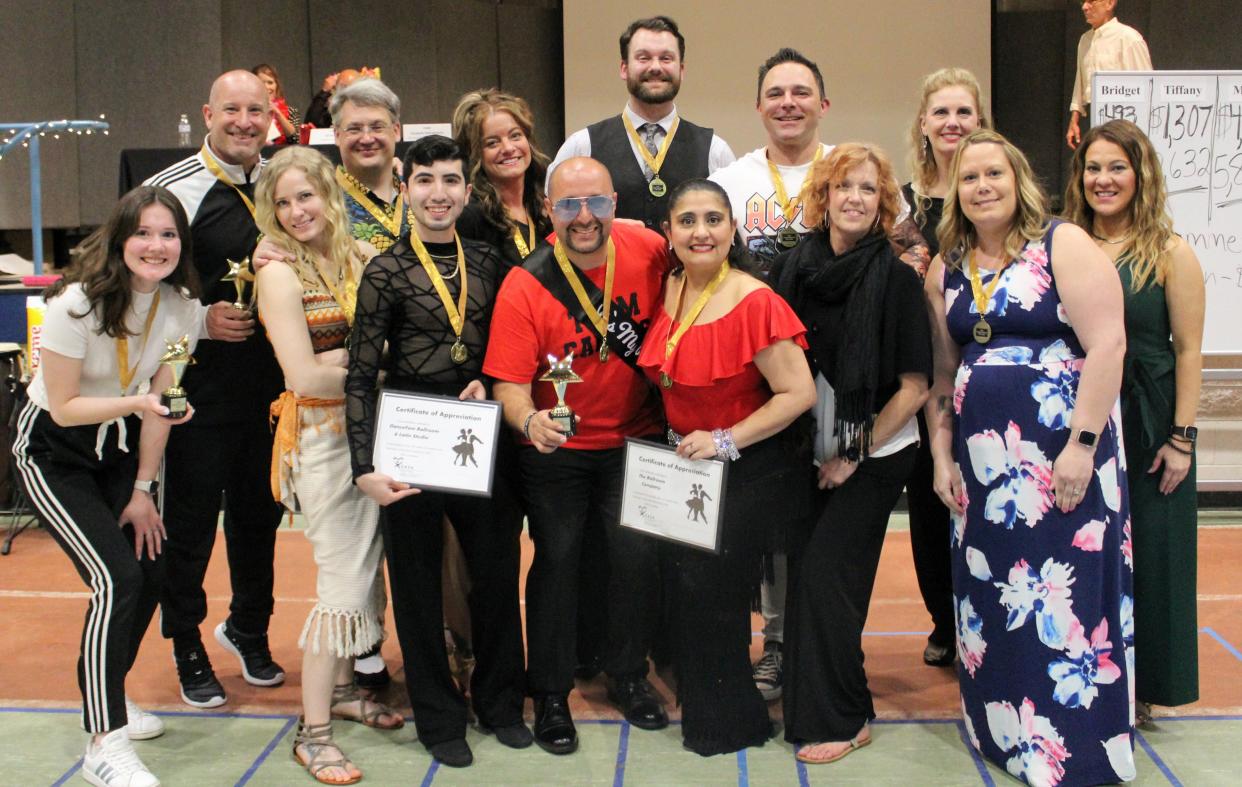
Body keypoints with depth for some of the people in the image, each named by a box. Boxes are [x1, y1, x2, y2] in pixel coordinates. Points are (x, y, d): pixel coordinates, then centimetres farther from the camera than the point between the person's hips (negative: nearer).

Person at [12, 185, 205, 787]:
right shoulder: (77, 304, -25)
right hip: (51, 449, -6)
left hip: (118, 444, 6)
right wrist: (136, 403, -36)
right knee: (117, 578, -18)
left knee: (150, 572, 2)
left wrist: (142, 490, 0)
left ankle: (108, 695, 28)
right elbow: (65, 407, -20)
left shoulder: (183, 307, -10)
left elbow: (159, 403, -3)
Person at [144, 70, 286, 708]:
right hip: (199, 383, -4)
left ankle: (248, 627, 37)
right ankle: (187, 649, 24)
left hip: (270, 381, 4)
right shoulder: (172, 190, -7)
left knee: (259, 511, 16)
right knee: (191, 516, 4)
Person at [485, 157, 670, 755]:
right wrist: (530, 421, -41)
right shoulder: (524, 286, -18)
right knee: (557, 559, 2)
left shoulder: (648, 251, -12)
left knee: (639, 555, -2)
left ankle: (628, 677, 23)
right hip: (555, 451, -2)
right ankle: (550, 695, 19)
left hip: (634, 440, 2)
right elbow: (510, 383, -19)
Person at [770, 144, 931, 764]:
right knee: (806, 567, 7)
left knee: (824, 570, -7)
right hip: (810, 450, 5)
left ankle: (841, 718, 7)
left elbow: (914, 386, -10)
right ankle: (809, 698, 24)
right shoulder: (792, 268, 0)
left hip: (873, 455, -4)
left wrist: (854, 453, -11)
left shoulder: (897, 279, -11)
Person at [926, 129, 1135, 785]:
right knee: (992, 599, 10)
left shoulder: (1064, 246, -5)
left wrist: (1082, 445, -18)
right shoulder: (946, 270, 11)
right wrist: (941, 453, 7)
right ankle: (1003, 730, 26)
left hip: (1061, 457, -5)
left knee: (1066, 597, -1)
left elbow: (1107, 345, -13)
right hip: (980, 460, 5)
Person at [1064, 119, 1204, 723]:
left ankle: (1135, 687, 22)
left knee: (1144, 553, 7)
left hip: (1144, 424, -3)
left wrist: (1181, 438, -12)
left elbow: (1188, 352, -8)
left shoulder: (1169, 254, -6)